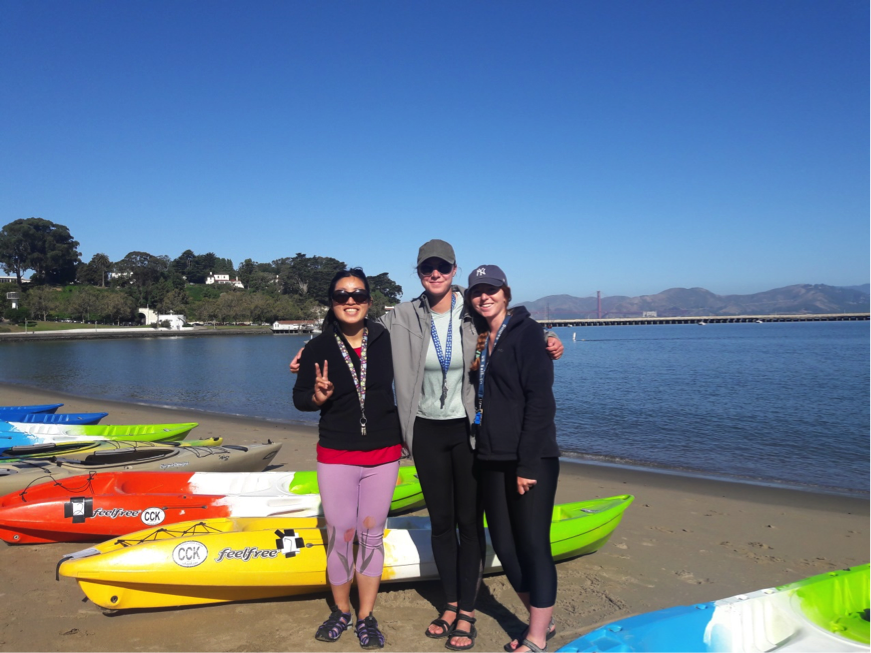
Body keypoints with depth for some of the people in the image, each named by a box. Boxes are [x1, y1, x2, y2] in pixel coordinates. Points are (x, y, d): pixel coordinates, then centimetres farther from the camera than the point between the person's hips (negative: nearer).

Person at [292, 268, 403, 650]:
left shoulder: (386, 341, -5)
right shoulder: (317, 349, -8)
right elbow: (299, 398, -1)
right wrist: (317, 396, -24)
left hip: (383, 454, 1)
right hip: (336, 457, -1)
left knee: (371, 535, 9)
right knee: (339, 535, 7)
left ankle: (366, 618, 24)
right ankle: (340, 611, 29)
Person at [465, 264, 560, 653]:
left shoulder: (526, 331, -8)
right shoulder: (479, 339, 12)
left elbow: (540, 400, -14)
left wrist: (527, 464, -16)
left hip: (532, 458, -7)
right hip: (491, 460, 7)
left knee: (533, 545, 0)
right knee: (505, 547, 12)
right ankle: (542, 620, 32)